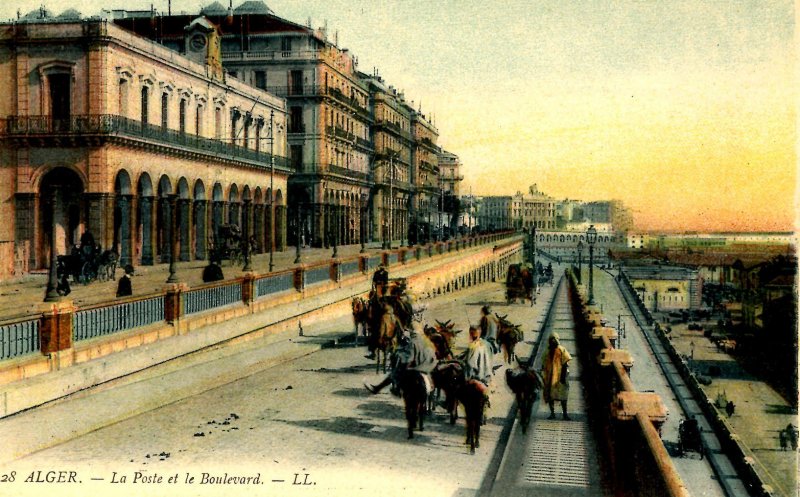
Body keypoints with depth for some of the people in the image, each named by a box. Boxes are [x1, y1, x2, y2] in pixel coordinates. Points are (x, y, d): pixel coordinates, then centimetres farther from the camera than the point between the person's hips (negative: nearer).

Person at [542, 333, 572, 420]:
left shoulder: (561, 350, -4)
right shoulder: (548, 351, 11)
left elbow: (565, 364, -9)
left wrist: (563, 376, -15)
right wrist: (545, 377, 12)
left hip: (559, 376, -5)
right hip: (549, 378, 5)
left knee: (563, 396, -1)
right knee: (549, 396, 5)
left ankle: (565, 413, 5)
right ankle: (552, 413, 13)